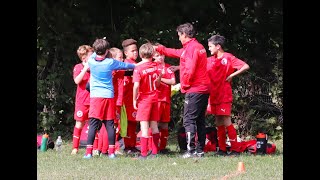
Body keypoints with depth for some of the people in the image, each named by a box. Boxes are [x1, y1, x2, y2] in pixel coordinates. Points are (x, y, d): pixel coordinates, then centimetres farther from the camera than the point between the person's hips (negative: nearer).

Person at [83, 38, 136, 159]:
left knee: (93, 124, -5)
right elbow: (125, 65, 15)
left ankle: (89, 152, -11)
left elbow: (93, 55, 24)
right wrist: (134, 66, 33)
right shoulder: (110, 62, -1)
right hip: (109, 96, 0)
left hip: (95, 96, 0)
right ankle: (111, 151, 5)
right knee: (110, 124, 5)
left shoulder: (91, 61, -1)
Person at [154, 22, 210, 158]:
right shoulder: (199, 47, 18)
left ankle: (191, 150, -13)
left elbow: (190, 70, -22)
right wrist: (159, 49, 38)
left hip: (194, 91, -9)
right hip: (204, 89, 9)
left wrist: (184, 84, -5)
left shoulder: (191, 48, -13)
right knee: (200, 121, 12)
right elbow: (177, 53, 32)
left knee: (189, 120, -8)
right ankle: (200, 150, 14)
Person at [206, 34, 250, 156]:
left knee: (226, 122, -8)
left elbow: (246, 66, -13)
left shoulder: (228, 57, -5)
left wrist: (231, 75, -14)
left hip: (224, 95, -6)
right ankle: (222, 149, 12)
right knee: (218, 123, 7)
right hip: (214, 95, 6)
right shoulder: (210, 60, 11)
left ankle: (235, 149, -4)